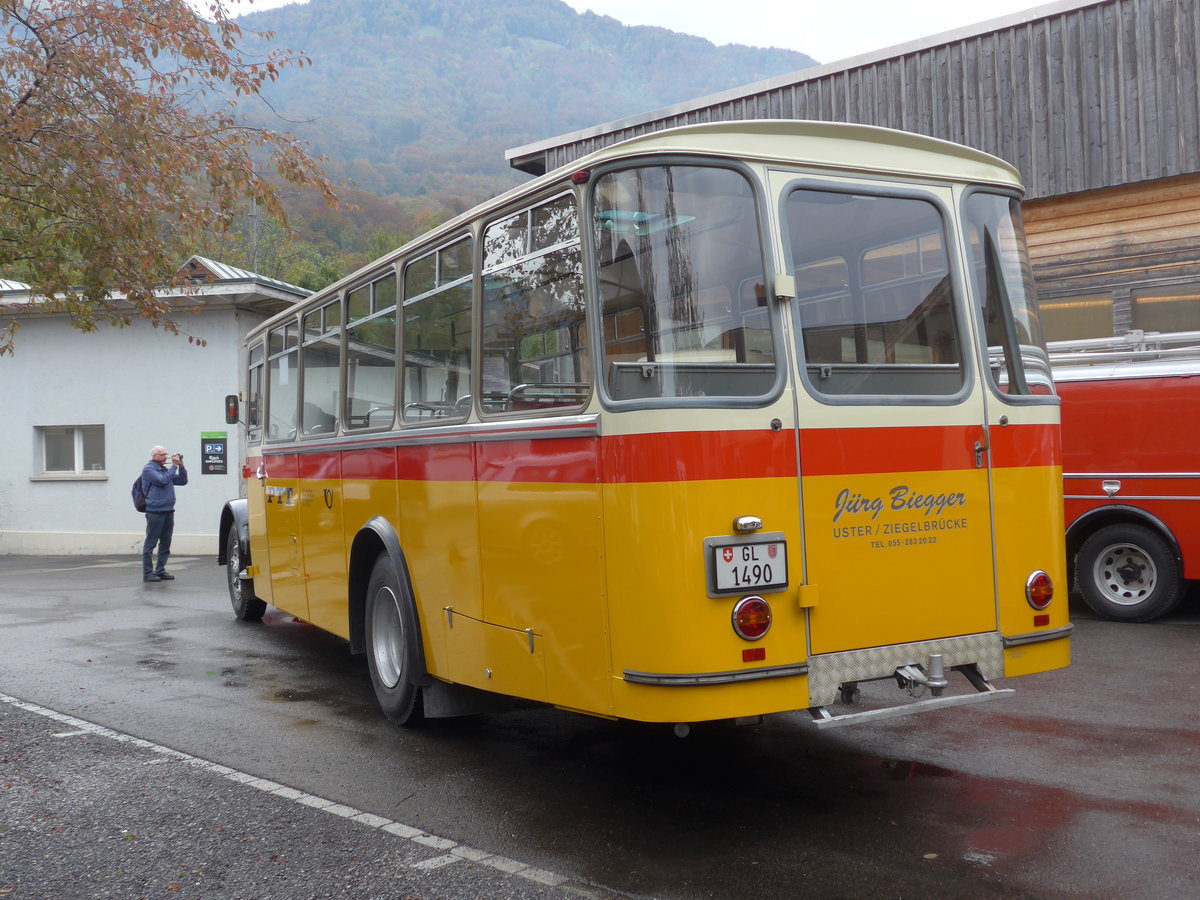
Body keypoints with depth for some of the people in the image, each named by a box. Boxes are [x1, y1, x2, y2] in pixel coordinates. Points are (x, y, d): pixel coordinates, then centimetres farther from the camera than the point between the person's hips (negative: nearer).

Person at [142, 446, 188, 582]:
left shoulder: (164, 469, 20)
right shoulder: (148, 469, -5)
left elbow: (182, 481, 19)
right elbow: (163, 480, -19)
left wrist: (181, 466, 7)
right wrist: (174, 466, -14)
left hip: (168, 511, 8)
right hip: (155, 512, -8)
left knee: (165, 544, 10)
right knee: (150, 544, -4)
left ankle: (160, 570, 17)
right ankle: (148, 573, -2)